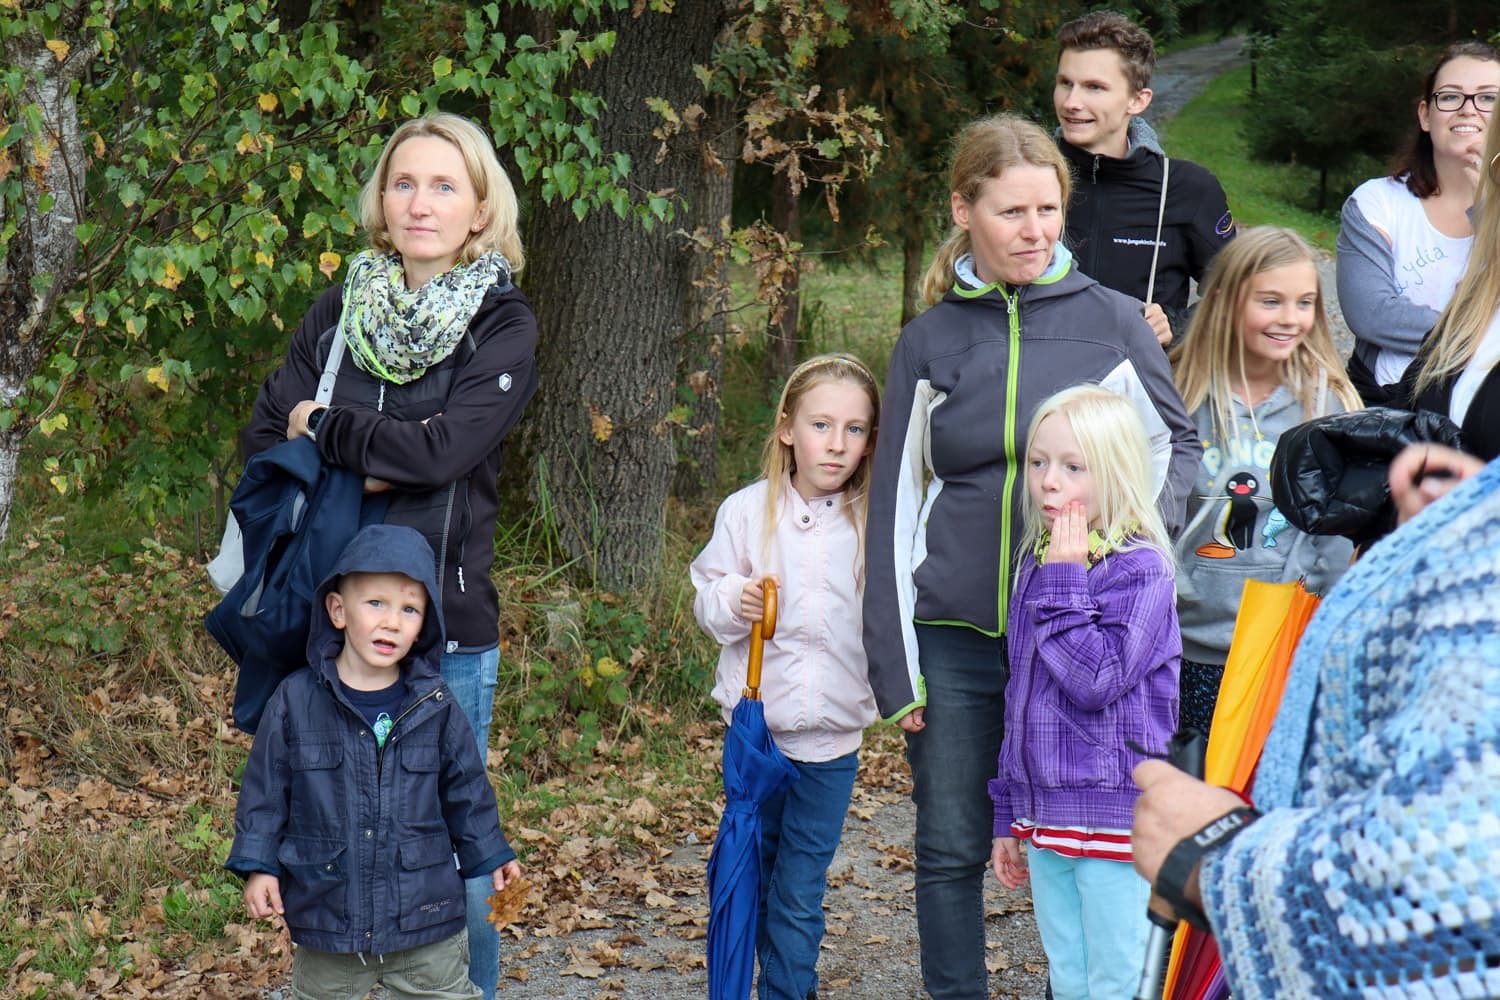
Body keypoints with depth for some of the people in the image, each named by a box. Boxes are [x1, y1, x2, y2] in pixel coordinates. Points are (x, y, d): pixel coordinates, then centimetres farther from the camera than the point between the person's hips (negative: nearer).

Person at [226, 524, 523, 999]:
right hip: (325, 922, -1)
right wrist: (257, 864, -6)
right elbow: (265, 788, 0)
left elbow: (465, 789, 10)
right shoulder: (296, 702, -6)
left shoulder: (436, 706, -2)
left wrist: (490, 856, 15)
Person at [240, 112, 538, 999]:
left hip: (448, 627, -3)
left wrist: (323, 430, -4)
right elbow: (265, 435, 6)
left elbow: (442, 448, -16)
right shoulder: (342, 309, 9)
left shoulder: (504, 325, -2)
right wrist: (359, 469, -11)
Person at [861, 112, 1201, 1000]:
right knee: (951, 850, 7)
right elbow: (895, 508, 7)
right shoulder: (929, 342, 5)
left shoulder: (1111, 322, 0)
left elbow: (1176, 443, 11)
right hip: (955, 636, 1)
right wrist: (896, 667, 3)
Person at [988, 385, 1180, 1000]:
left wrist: (1064, 582, -20)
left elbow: (1096, 679, -25)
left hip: (1116, 819, -7)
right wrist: (1008, 817, 19)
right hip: (1046, 818, 7)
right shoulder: (1036, 564, 11)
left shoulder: (1139, 568, -13)